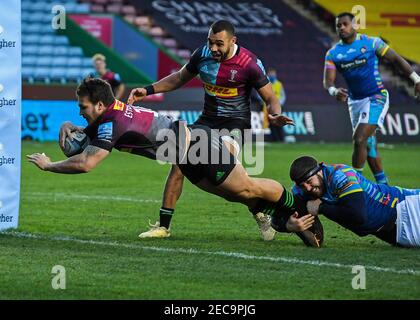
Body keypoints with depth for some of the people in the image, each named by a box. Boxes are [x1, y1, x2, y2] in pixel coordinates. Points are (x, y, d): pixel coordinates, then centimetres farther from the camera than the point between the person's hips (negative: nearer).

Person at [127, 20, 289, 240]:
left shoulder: (249, 63, -16)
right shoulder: (202, 54, -3)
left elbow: (270, 98, -7)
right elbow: (180, 78, 16)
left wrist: (275, 114, -30)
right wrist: (148, 90, 7)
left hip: (235, 122, -6)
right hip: (208, 120, 6)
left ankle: (261, 216, -9)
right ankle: (163, 226, 8)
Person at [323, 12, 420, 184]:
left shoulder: (371, 43, -6)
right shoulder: (333, 53, 2)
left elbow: (396, 60, 1)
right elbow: (328, 80, -7)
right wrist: (334, 91, -30)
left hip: (376, 98, -5)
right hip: (354, 101, 5)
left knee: (359, 139, -19)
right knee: (368, 144, 12)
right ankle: (382, 182, 24)